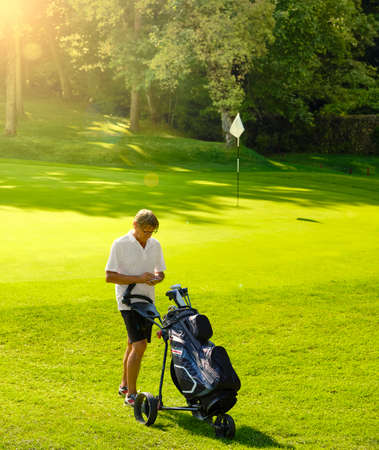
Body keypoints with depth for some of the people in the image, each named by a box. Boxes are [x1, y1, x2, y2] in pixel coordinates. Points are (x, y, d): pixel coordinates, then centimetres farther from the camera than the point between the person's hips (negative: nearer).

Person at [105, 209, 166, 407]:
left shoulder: (155, 245, 8)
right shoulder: (120, 244, -9)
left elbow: (161, 272, 17)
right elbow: (109, 276, -11)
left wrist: (156, 278, -8)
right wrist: (138, 279, -20)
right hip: (128, 301, -6)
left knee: (133, 345, 16)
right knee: (139, 346, -16)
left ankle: (124, 385, 32)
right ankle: (131, 395, -9)